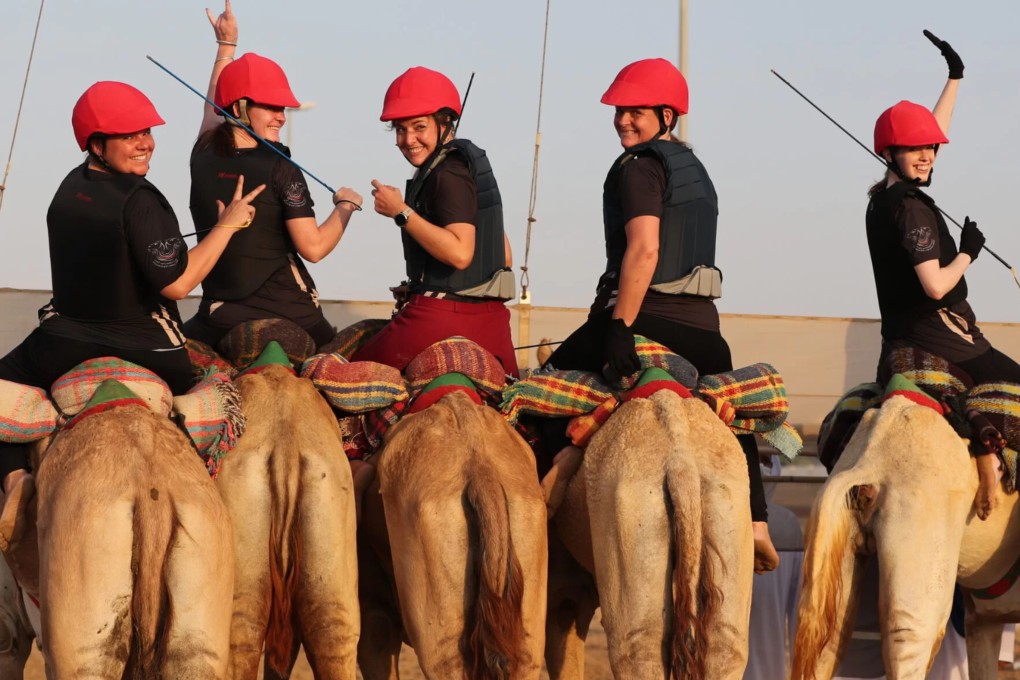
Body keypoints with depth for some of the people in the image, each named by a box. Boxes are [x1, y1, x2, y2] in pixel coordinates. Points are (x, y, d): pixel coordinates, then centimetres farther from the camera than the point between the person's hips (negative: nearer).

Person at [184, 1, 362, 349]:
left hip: (220, 321, 3)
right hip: (290, 319, -3)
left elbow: (214, 108, 26)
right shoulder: (280, 170, -10)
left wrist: (226, 45, 38)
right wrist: (346, 205, 5)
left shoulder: (202, 159, 4)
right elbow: (313, 248, -12)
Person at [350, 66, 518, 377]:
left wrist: (401, 212, -20)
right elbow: (505, 256, 17)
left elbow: (460, 253, -26)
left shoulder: (447, 174, -13)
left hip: (441, 316, -9)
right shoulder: (469, 164, 15)